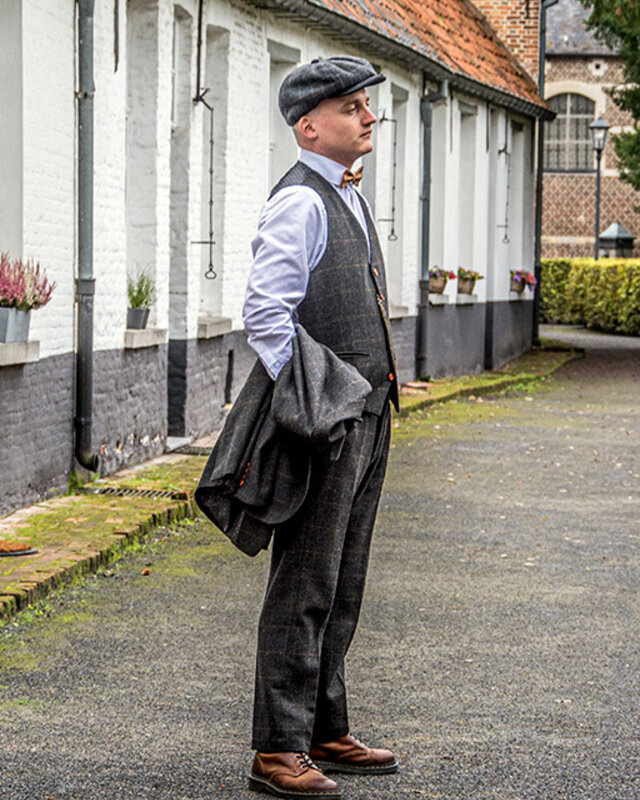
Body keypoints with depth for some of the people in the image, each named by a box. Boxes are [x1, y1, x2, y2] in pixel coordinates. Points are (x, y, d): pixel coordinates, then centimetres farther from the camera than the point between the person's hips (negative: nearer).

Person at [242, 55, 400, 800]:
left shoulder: (350, 198, 18)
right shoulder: (299, 202, -12)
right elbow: (264, 314, -21)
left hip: (367, 417, 9)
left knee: (343, 585, 14)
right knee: (305, 585, -7)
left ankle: (325, 732, 23)